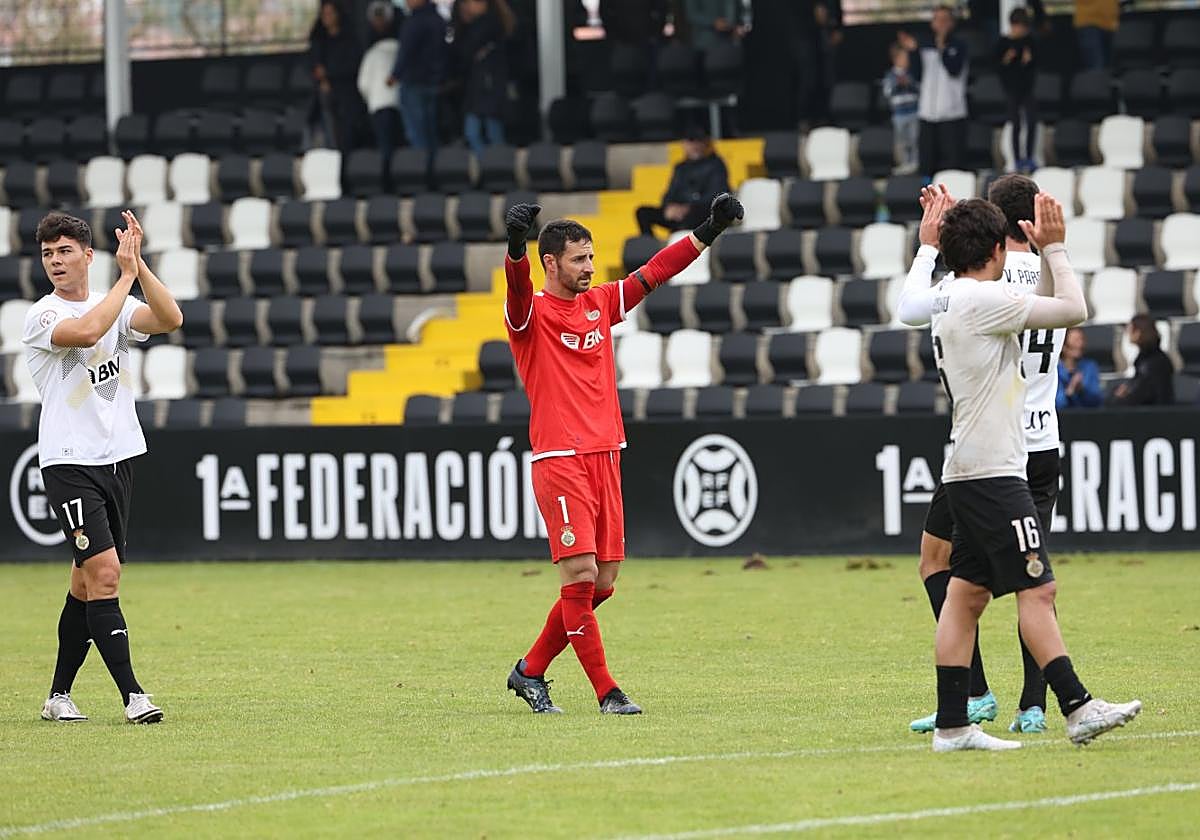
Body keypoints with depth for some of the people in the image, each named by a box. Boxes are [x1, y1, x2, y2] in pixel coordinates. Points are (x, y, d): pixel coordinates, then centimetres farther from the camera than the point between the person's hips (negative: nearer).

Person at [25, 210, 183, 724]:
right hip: (69, 464, -6)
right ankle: (131, 695, -17)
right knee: (104, 571, -16)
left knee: (88, 581, 9)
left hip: (119, 458, 6)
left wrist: (140, 266, -18)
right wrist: (125, 274, -18)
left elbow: (169, 319, -8)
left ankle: (59, 696, 17)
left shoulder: (116, 305, 10)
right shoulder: (42, 316, -7)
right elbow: (87, 331, -27)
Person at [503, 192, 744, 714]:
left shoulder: (599, 303, 14)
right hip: (558, 460, -7)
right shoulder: (530, 314, -5)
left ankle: (530, 670, 20)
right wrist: (515, 248, -48)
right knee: (580, 575, -10)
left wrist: (706, 233, 10)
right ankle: (605, 690, -6)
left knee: (601, 583, 6)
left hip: (605, 456, 7)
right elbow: (518, 288, -27)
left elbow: (654, 272, 18)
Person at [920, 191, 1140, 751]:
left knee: (966, 593, 7)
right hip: (992, 470, -10)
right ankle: (1078, 709, -11)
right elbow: (1073, 309, -11)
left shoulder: (949, 297, 15)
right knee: (1037, 589, -10)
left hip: (967, 471, 10)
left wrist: (1046, 256, 16)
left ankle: (951, 725, 6)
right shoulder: (982, 298, -13)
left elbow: (1042, 307, 25)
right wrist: (1054, 248, 0)